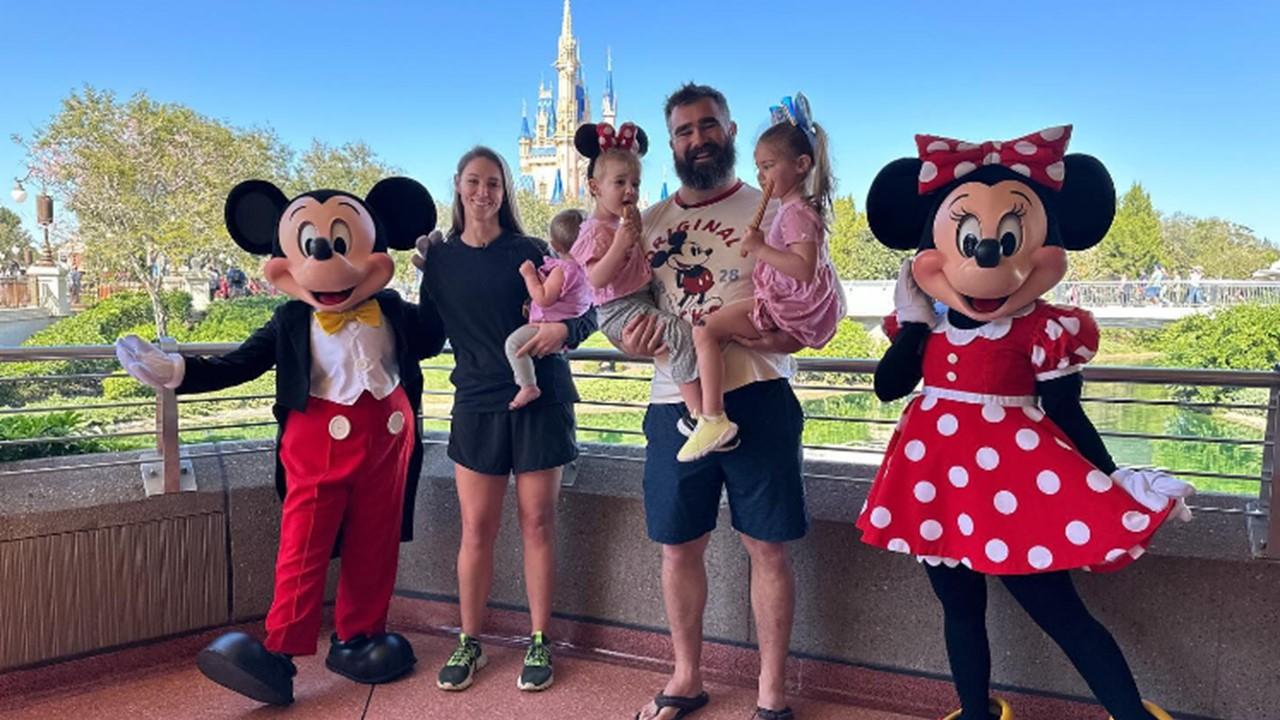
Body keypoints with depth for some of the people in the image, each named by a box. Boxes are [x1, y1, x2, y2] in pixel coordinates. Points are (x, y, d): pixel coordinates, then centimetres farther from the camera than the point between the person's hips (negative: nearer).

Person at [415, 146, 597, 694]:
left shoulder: (528, 252, -1)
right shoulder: (438, 258, 7)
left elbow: (586, 311, -2)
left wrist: (563, 330, -22)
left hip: (540, 400, -2)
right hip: (476, 405, 2)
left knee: (537, 523, 4)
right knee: (476, 528, 4)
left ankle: (539, 643, 16)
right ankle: (469, 643, 20)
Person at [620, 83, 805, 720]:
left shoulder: (771, 211, 1)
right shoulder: (647, 224, 13)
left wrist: (758, 334, -24)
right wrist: (631, 343, -6)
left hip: (755, 401, -3)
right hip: (674, 405, 4)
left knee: (766, 546, 4)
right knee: (679, 546, 11)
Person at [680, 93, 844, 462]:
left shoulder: (797, 212, -16)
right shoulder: (797, 208, 16)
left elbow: (804, 268, -31)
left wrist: (760, 249, -28)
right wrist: (760, 249, 18)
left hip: (785, 308, -12)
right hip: (786, 303, 12)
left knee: (704, 330, -18)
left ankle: (713, 418, -23)